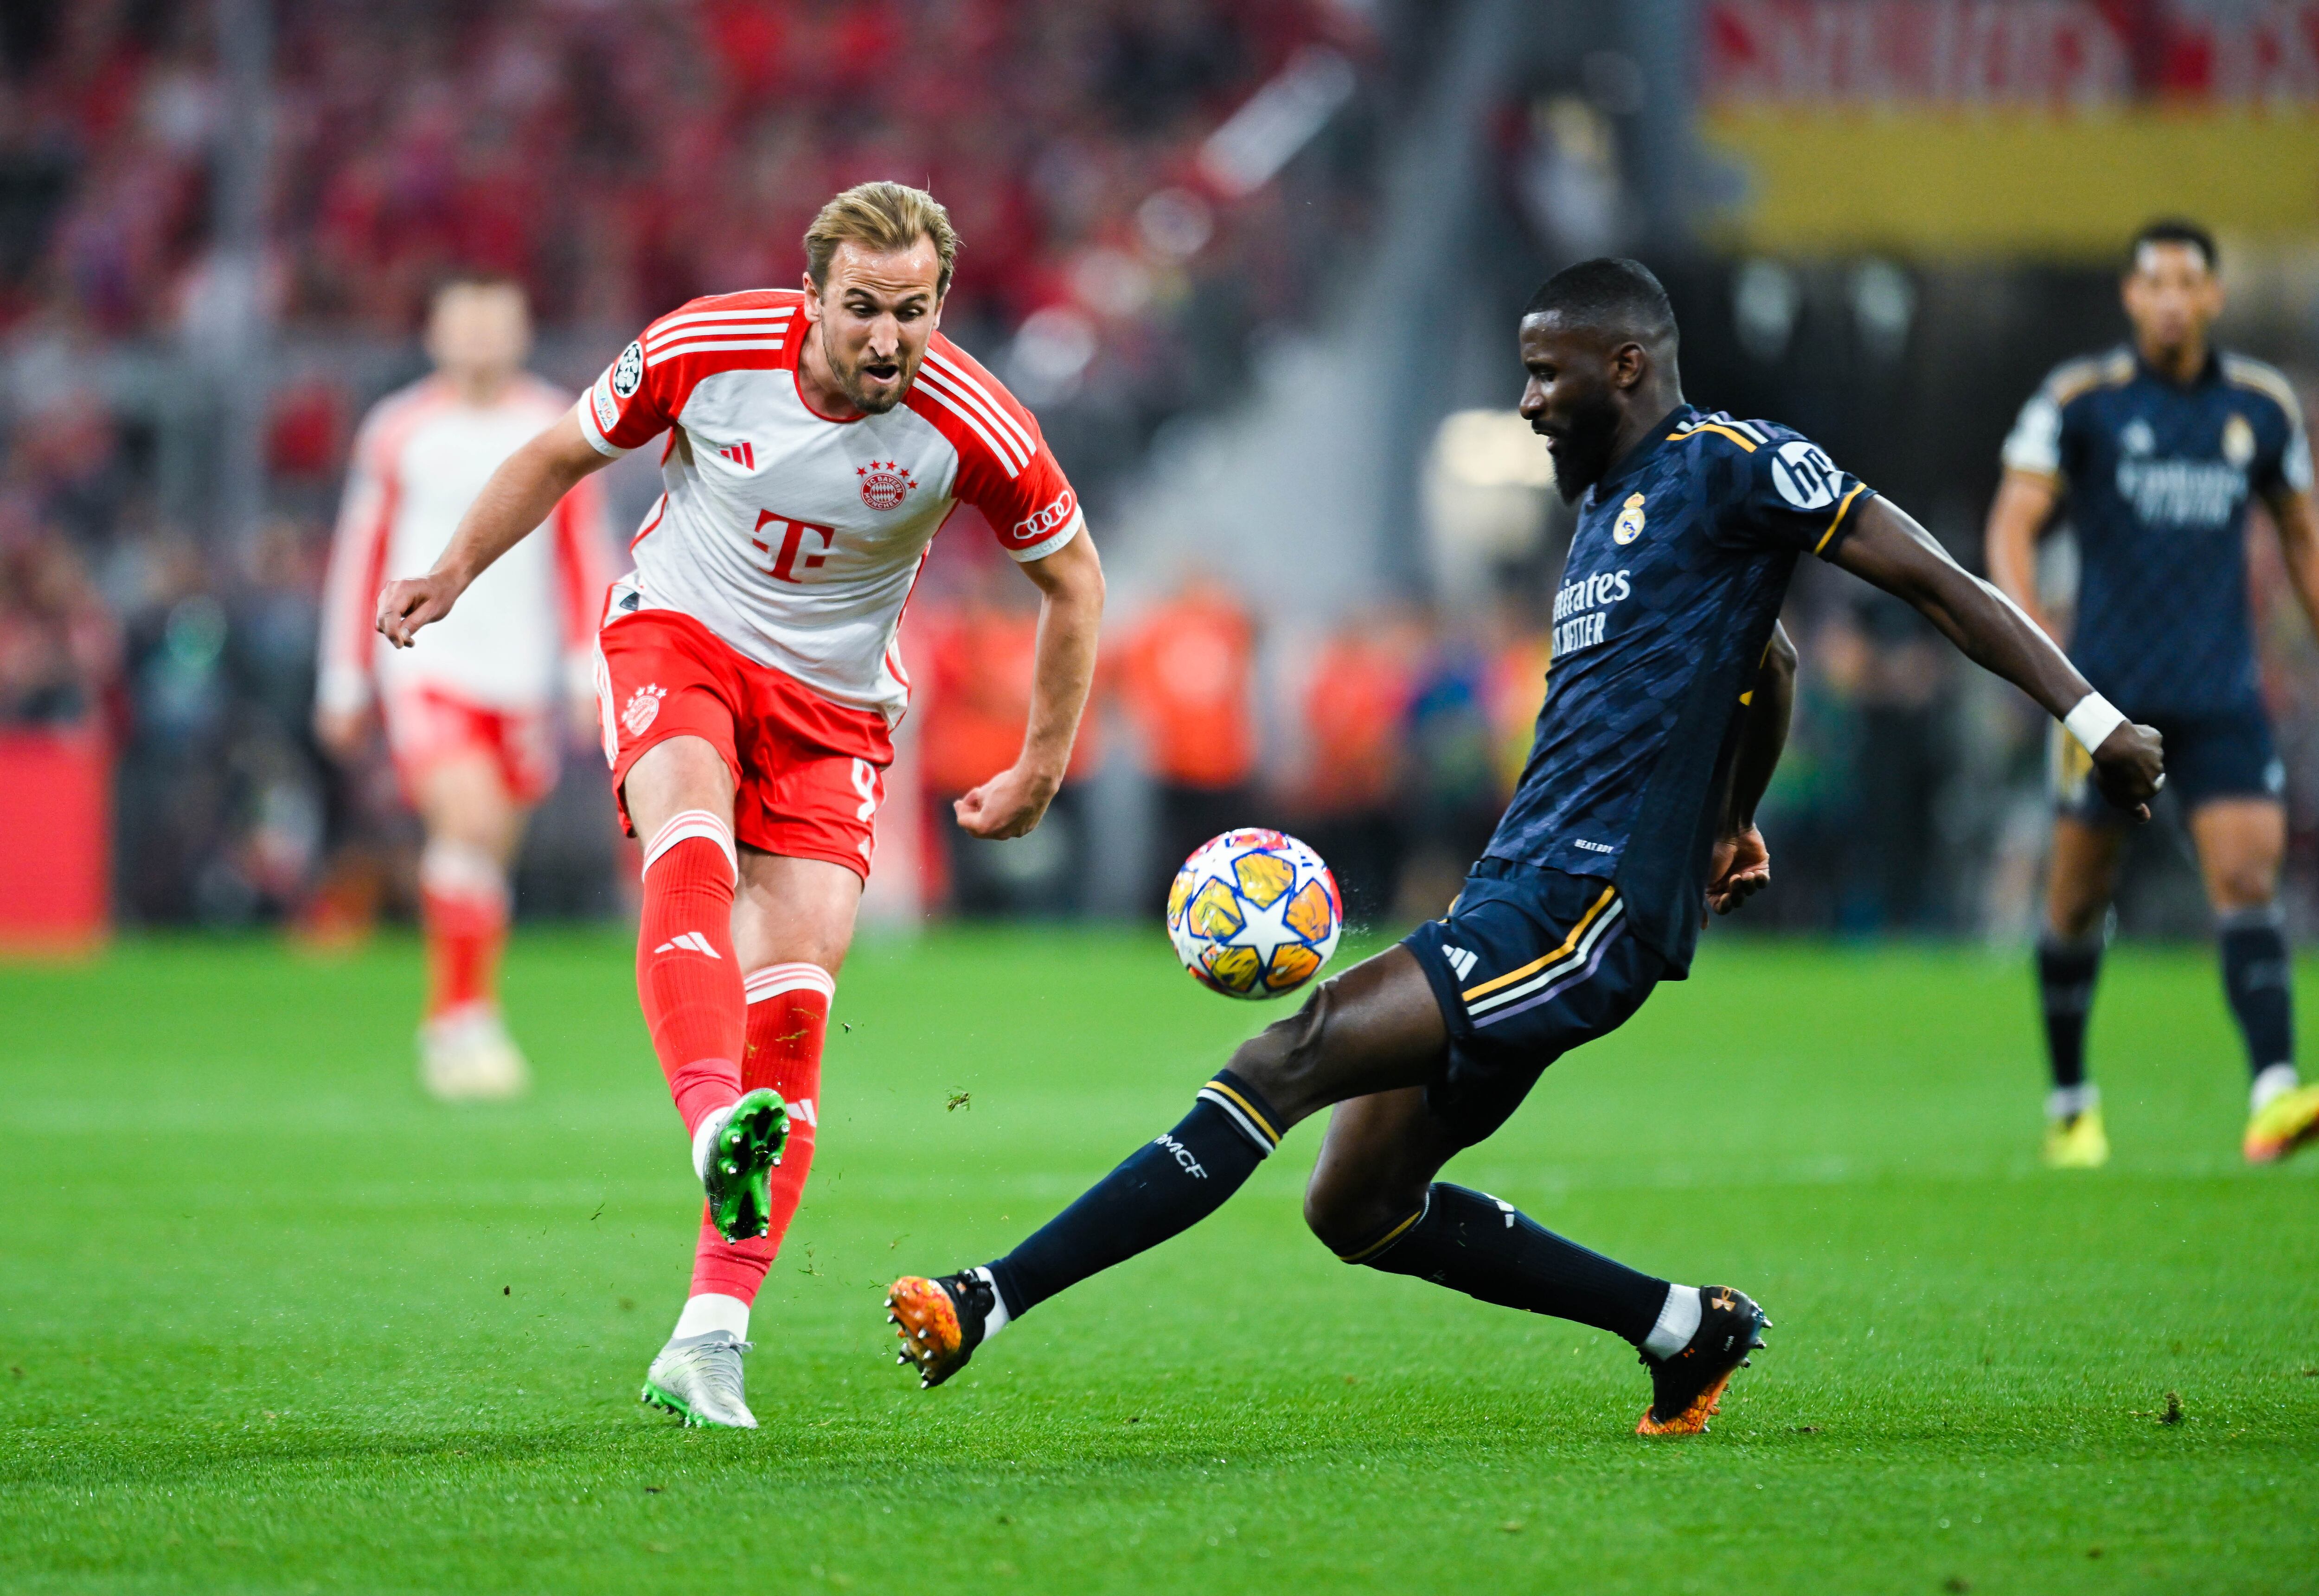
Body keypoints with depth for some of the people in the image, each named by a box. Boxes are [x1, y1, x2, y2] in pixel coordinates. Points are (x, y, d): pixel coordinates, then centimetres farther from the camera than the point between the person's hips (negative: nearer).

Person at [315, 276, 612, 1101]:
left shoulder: (558, 429, 7)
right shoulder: (399, 431, 2)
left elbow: (584, 553, 12)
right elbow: (359, 557, 8)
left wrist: (590, 669, 4)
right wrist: (344, 683, 8)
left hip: (522, 676, 3)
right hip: (426, 662, -3)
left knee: (488, 850, 7)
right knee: (469, 822, -22)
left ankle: (447, 1029, 22)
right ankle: (467, 1019, -17)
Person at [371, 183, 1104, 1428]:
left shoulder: (972, 429, -18)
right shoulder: (703, 349, -17)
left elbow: (1071, 578, -1)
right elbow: (566, 451, 4)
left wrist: (1040, 771, 3)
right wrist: (455, 570, 4)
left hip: (834, 702, 1)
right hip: (675, 636, -1)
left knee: (793, 1000, -11)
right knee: (692, 845, -34)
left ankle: (709, 1343, -9)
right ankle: (719, 1125, -58)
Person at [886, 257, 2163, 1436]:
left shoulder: (1729, 466, -4)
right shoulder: (1610, 506, 23)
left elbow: (1939, 585, -5)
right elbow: (1767, 664, 38)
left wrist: (2093, 719, -11)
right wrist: (1733, 824, 43)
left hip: (1584, 912, -10)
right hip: (1511, 898, 10)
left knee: (1291, 1059, -21)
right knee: (1357, 1209, 7)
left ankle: (990, 1303, -26)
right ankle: (1685, 1326, 15)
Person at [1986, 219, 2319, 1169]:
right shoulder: (2078, 400, -3)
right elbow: (2012, 523, -9)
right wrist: (2031, 634, -26)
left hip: (2222, 698, 2)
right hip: (2109, 692, -1)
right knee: (2079, 896, 6)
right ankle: (2070, 1105, 24)